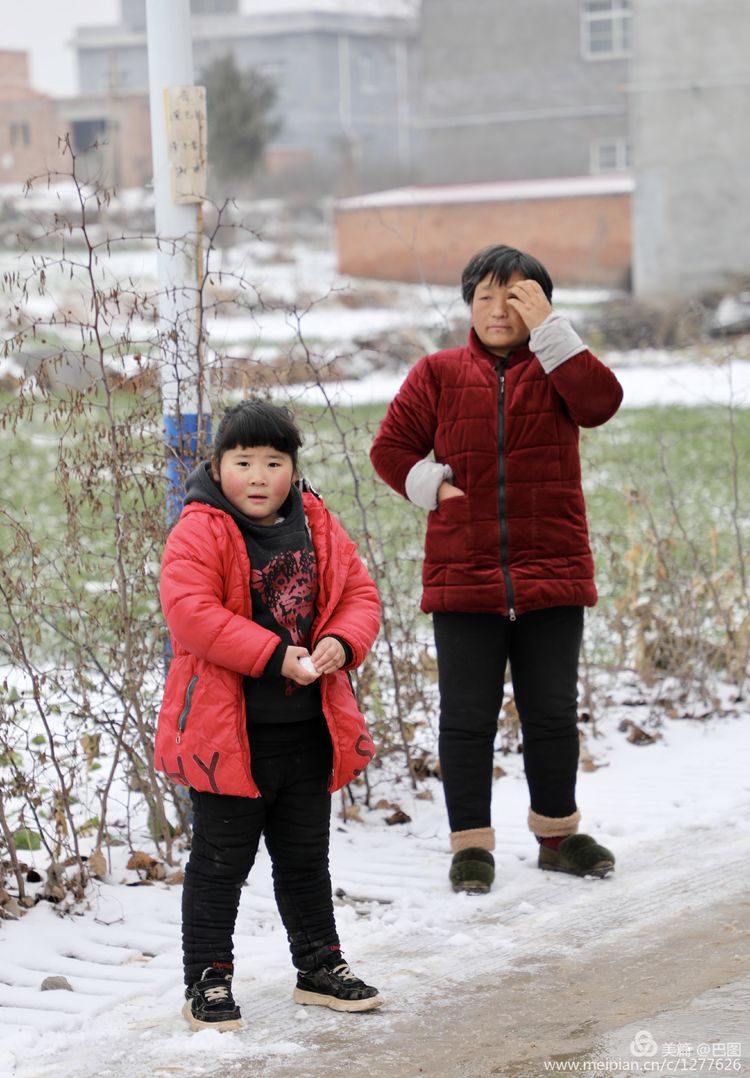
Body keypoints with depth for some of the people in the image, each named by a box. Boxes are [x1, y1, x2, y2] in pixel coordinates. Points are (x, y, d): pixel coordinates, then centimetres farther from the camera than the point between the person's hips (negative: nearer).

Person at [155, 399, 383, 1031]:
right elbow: (190, 612, -23)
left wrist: (341, 643, -13)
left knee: (306, 857, 18)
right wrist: (274, 655, -25)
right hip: (229, 730, -5)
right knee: (221, 862, 3)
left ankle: (319, 966, 31)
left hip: (309, 729, 5)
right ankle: (207, 981, 12)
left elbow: (360, 593, 9)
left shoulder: (318, 527, 6)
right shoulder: (199, 531, -12)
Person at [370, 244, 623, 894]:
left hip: (552, 575, 1)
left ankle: (557, 832, 26)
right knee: (468, 716, 2)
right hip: (463, 576, 0)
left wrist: (546, 325, -16)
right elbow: (391, 448, 8)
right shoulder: (439, 375, 6)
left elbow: (601, 401, -16)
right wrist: (435, 487, -7)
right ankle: (471, 842, 12)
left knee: (554, 712, 10)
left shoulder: (554, 369, 6)